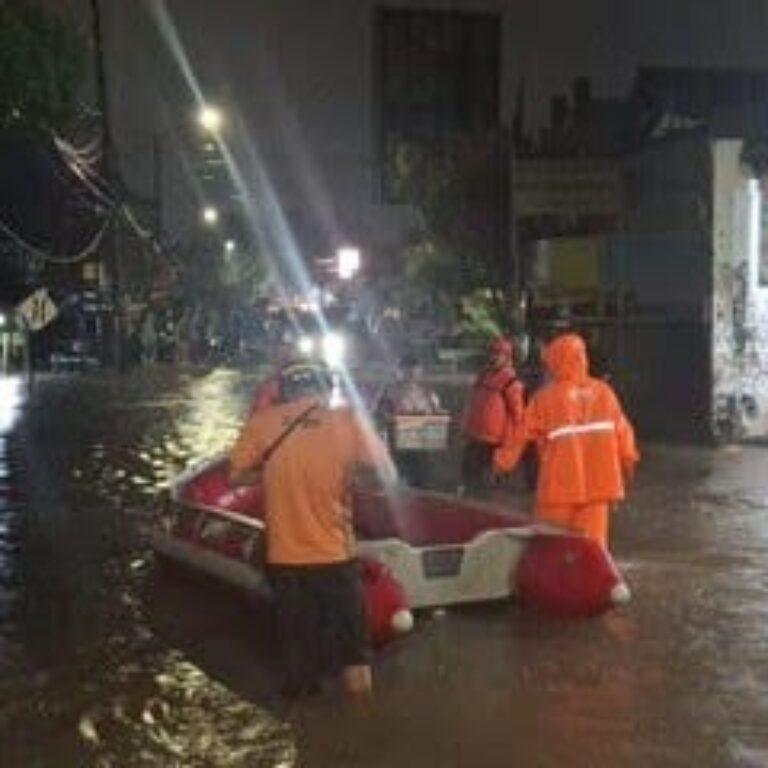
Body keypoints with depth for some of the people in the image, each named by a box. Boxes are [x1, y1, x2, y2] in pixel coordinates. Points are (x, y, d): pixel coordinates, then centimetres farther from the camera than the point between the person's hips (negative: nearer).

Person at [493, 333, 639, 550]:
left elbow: (522, 432, -1)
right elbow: (622, 430, 6)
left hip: (560, 483, -3)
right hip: (597, 483, 3)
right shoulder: (603, 392, 2)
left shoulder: (545, 397, -7)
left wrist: (502, 461, 12)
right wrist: (628, 460, 21)